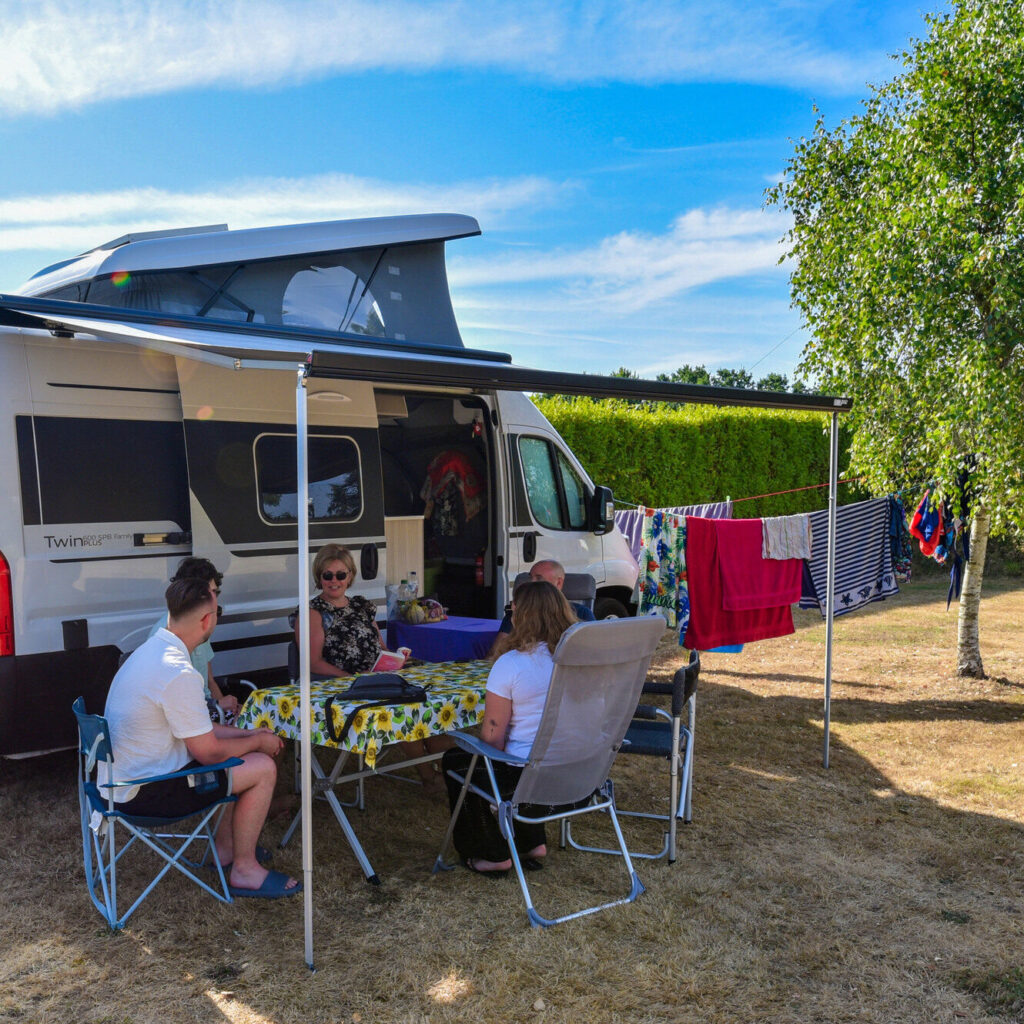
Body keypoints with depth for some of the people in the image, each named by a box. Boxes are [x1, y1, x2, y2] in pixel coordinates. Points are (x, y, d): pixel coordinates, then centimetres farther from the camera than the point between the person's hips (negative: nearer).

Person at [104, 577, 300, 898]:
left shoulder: (151, 649, 5)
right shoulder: (179, 674, -28)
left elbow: (197, 729, 15)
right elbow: (209, 752, -19)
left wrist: (249, 734, 12)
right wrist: (258, 741, -2)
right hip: (146, 793, -10)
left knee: (246, 751, 19)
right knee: (263, 767, -7)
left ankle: (226, 849, 29)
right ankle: (244, 871, 8)